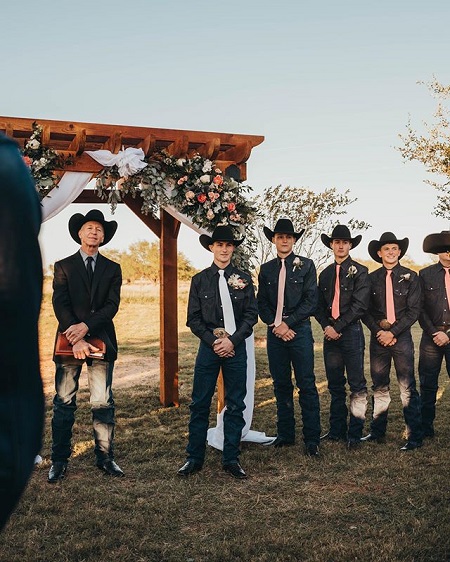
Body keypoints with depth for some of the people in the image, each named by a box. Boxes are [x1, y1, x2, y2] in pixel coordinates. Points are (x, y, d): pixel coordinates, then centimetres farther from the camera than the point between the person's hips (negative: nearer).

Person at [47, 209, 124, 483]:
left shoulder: (112, 269, 11)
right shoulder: (63, 266, 7)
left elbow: (112, 305, 0)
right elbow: (60, 305, -3)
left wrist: (86, 325, -15)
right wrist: (76, 340, -14)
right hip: (69, 343, -1)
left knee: (103, 403, 2)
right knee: (64, 403, 2)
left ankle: (105, 457, 11)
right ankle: (60, 460, 10)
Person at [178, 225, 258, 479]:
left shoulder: (243, 278, 6)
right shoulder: (200, 280, 6)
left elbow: (252, 314, 1)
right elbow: (193, 318, 3)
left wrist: (232, 340, -10)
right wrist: (214, 341, -9)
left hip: (236, 347, 0)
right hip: (209, 346, 0)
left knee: (235, 405, 4)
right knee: (200, 404, 1)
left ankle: (231, 458, 14)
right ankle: (195, 457, 12)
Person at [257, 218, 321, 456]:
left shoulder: (306, 265, 2)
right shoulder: (266, 269, 12)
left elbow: (311, 301, -5)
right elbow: (262, 303, 10)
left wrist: (288, 323, -12)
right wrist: (275, 325, -6)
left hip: (299, 330, -3)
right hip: (275, 331, 4)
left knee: (306, 385, -4)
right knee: (281, 385, 9)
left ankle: (312, 438, 1)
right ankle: (285, 434, 18)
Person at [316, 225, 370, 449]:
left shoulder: (359, 271, 0)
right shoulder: (325, 274, 15)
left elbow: (360, 305, -10)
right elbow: (319, 306, 13)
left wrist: (338, 326, -13)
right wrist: (326, 326, -4)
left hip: (351, 332, -5)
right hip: (330, 333, 5)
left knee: (356, 384, -3)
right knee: (335, 385, 10)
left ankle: (355, 433, 3)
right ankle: (337, 429, 18)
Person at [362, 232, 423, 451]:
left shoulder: (410, 277, 1)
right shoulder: (371, 278, 6)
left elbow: (413, 310, -4)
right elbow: (366, 311, 6)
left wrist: (393, 332, -11)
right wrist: (379, 331, -8)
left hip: (401, 337, -2)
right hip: (378, 337, 2)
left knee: (408, 388, -3)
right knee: (379, 387, 10)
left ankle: (415, 436, 2)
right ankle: (377, 431, 19)